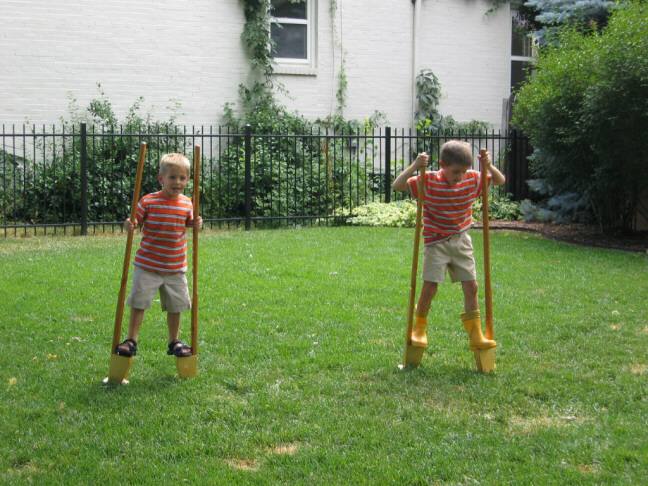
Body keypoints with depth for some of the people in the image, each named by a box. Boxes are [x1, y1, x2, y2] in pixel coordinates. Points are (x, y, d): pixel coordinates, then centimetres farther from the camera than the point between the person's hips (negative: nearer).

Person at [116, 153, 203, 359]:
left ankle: (174, 342, 29)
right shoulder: (148, 202, -10)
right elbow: (134, 221, -4)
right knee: (138, 303, 0)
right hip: (147, 266, -3)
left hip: (176, 268, 3)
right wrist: (129, 225, -26)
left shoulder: (187, 203, 1)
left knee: (175, 305, 12)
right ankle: (131, 340, 14)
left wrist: (196, 224, -6)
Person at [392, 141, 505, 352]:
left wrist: (489, 166, -13)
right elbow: (397, 186, -19)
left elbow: (500, 181, 7)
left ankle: (476, 336, 11)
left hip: (461, 241, 4)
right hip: (436, 242, -3)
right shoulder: (428, 181, -15)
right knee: (429, 288, -6)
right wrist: (414, 166, -32)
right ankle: (419, 330, 18)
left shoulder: (472, 180, -4)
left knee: (471, 286, 2)